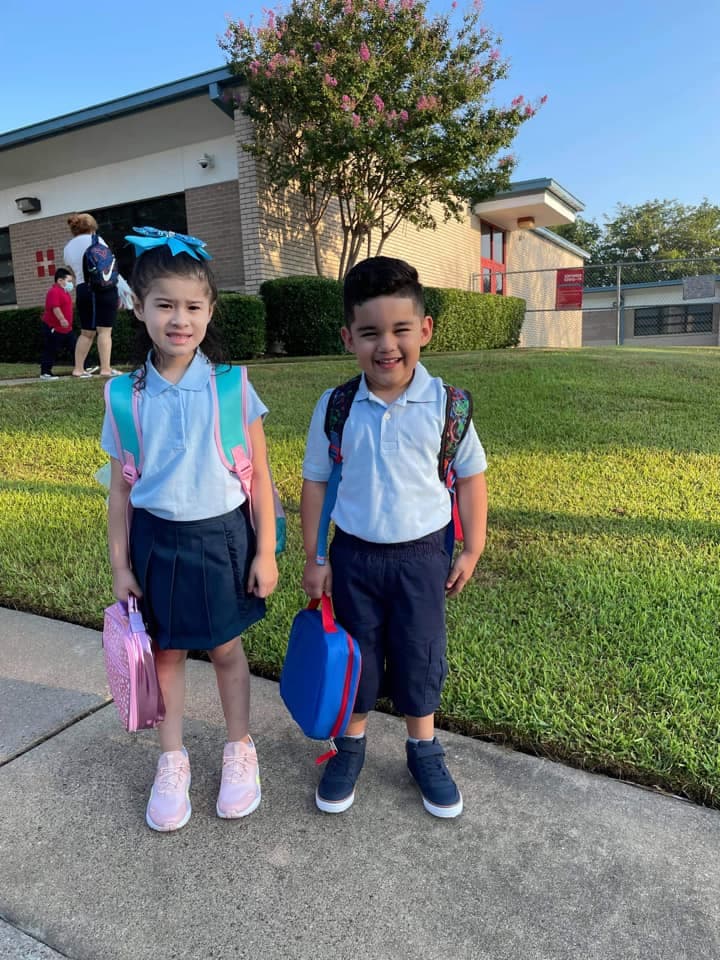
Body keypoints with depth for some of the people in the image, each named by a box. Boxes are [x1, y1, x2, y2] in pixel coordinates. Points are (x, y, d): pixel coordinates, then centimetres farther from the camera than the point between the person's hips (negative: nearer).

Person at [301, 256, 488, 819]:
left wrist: (472, 549, 1)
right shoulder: (334, 407, -9)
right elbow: (316, 482, -1)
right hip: (354, 555, 1)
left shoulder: (445, 403, -10)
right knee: (356, 656, 16)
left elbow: (470, 477, 1)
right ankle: (350, 746, 40)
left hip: (422, 554, 0)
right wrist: (315, 559, -1)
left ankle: (424, 751, 38)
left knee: (420, 657, 13)